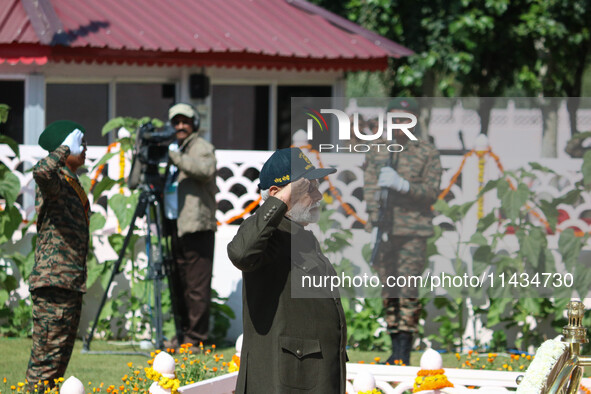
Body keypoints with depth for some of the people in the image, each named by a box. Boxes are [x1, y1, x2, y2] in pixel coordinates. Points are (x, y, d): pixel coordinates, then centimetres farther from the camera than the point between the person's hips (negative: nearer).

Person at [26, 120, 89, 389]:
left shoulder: (72, 183, 19)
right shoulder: (55, 181, -11)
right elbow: (41, 171, -38)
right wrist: (65, 149, -22)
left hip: (71, 284, 10)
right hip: (54, 284, -10)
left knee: (61, 356, 13)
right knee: (48, 357, -10)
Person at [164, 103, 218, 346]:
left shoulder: (201, 148, -2)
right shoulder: (173, 149, 22)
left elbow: (205, 170, -23)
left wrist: (174, 157, -28)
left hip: (197, 225, -8)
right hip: (176, 225, 8)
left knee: (197, 284, -9)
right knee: (180, 283, 10)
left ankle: (196, 335, -8)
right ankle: (186, 332, 16)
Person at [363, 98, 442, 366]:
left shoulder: (427, 153, 3)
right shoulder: (377, 152, 13)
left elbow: (432, 192, -3)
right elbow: (369, 189, 8)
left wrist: (402, 184, -18)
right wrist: (375, 223, -4)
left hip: (413, 232, -4)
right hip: (383, 230, 4)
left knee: (407, 290, -10)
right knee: (389, 290, 6)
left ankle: (404, 352, -9)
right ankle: (395, 350, 12)